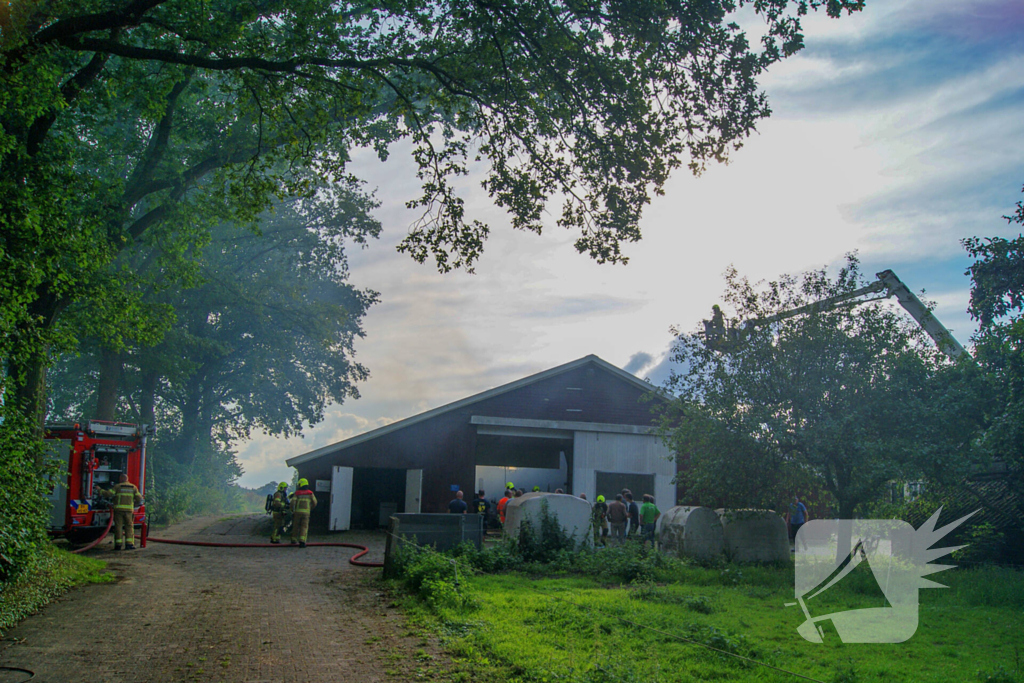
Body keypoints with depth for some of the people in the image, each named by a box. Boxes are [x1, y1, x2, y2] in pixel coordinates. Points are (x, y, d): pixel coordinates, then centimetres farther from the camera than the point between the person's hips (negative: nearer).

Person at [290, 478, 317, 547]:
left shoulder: (297, 493, 3)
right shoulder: (310, 493, 7)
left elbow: (293, 502, -8)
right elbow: (314, 503, 7)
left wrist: (292, 510, 6)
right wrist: (310, 508, 24)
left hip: (297, 511, 0)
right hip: (306, 512, 0)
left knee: (295, 526, 14)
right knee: (304, 527, -3)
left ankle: (294, 540, 26)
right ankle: (302, 541, -19)